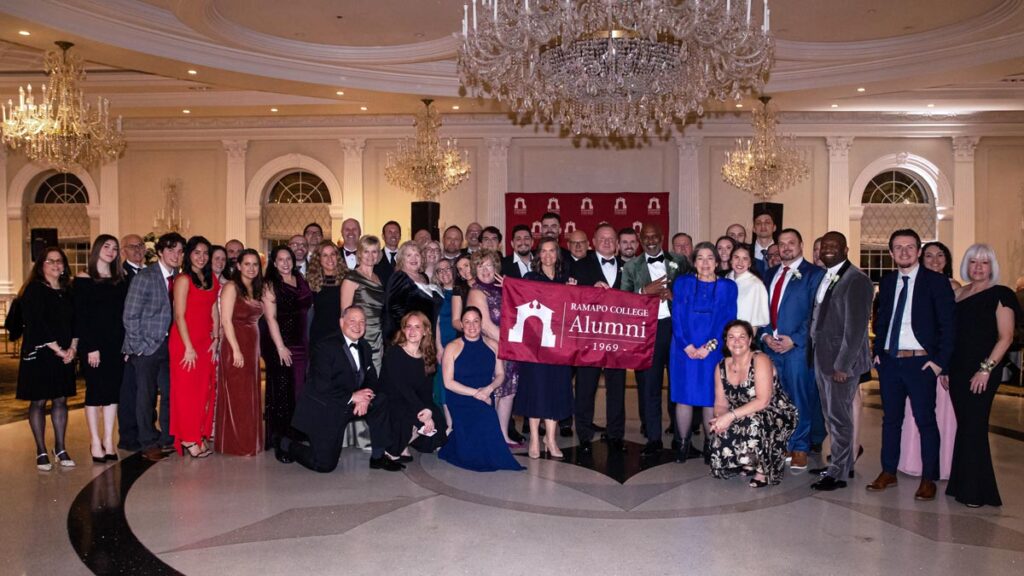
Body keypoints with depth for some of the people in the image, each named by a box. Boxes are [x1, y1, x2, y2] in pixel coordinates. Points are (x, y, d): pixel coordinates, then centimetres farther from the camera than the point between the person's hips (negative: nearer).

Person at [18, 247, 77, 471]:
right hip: (39, 354, -5)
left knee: (61, 400, 7)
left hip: (64, 355, 5)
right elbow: (35, 324, -13)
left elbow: (75, 321, 9)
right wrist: (57, 349, -15)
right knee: (38, 401, 1)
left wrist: (73, 347, -6)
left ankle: (60, 448, 14)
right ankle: (41, 452, 9)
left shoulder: (67, 292, 11)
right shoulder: (34, 290, -5)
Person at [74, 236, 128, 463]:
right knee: (95, 391, 2)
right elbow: (80, 316, -8)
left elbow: (124, 314, 8)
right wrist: (91, 348, -14)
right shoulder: (82, 280, -3)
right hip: (93, 345, -4)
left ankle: (108, 440, 14)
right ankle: (95, 441, 11)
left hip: (116, 345, 4)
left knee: (113, 391, 6)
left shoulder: (120, 280, 10)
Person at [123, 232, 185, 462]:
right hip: (146, 347, -5)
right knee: (146, 395, 2)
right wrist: (138, 345, -11)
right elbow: (129, 315, -10)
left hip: (168, 346, 5)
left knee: (170, 392, 9)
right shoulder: (145, 277, -9)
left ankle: (167, 438, 22)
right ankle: (149, 444, 13)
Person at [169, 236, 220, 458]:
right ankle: (188, 439, 7)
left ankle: (200, 435, 19)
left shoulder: (211, 279, 11)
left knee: (205, 389, 9)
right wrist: (188, 348, -14)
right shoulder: (183, 279, -8)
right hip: (185, 341, -6)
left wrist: (215, 339, 4)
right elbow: (179, 315, -12)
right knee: (186, 390, 0)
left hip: (205, 342, 6)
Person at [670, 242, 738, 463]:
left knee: (711, 399, 3)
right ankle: (684, 443, 15)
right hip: (684, 351, 0)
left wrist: (708, 347, -11)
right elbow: (676, 318, 0)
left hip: (713, 352, 0)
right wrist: (687, 347, -11)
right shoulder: (682, 283, 5)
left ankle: (710, 445, 15)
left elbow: (728, 321, -2)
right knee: (684, 397, 3)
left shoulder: (728, 286, 5)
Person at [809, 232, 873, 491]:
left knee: (839, 418, 1)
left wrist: (842, 364, -19)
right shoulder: (824, 277, 13)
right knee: (832, 416, 15)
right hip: (822, 358, 8)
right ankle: (845, 463, 28)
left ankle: (838, 474, 11)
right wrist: (817, 357, 11)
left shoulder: (856, 280, -13)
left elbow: (856, 327, -18)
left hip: (841, 361, -8)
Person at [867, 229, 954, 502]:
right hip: (889, 360, 5)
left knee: (925, 420, 2)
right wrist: (877, 350, 8)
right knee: (890, 418, 12)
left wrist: (940, 361, -11)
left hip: (921, 362, -4)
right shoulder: (887, 281, 11)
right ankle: (888, 472, 23)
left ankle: (928, 479, 13)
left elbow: (948, 325, -6)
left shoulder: (936, 281, -4)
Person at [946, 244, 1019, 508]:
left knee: (974, 427, -3)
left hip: (982, 372, -5)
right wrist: (944, 367, 8)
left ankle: (977, 491, 8)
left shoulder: (1000, 295, -4)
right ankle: (961, 485, 19)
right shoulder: (958, 294, 13)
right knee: (964, 426, 10)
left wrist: (986, 369, -17)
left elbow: (1005, 337, -10)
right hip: (957, 369, 5)